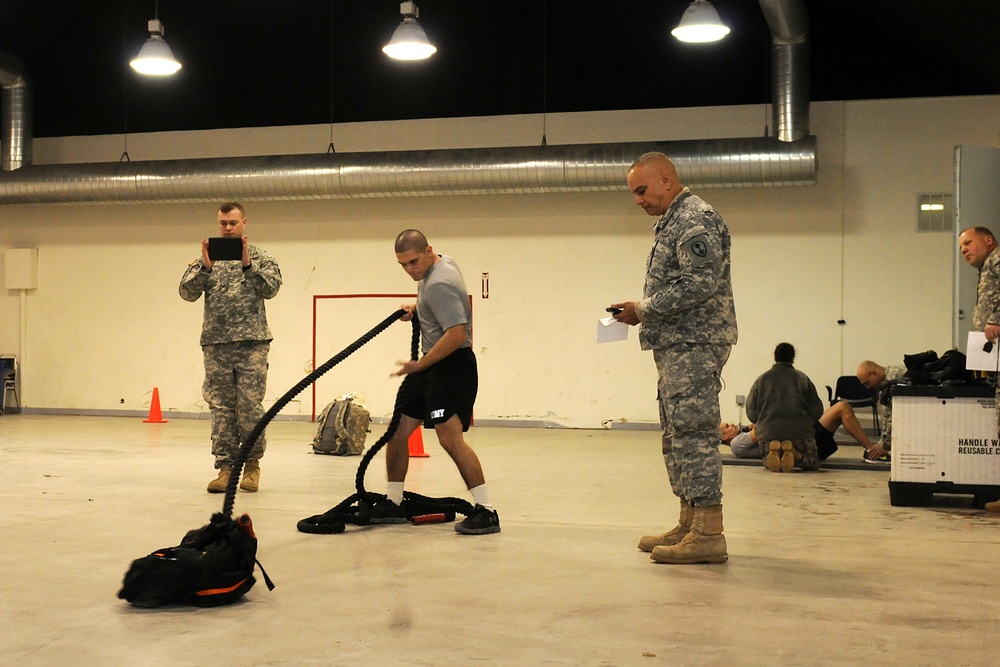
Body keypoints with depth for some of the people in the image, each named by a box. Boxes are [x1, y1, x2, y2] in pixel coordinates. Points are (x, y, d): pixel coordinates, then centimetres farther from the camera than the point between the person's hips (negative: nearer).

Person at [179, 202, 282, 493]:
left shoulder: (261, 257, 7)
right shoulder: (205, 258, 12)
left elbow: (271, 288, -8)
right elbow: (187, 292, 1)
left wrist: (247, 265, -21)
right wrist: (205, 267, -15)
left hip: (252, 342, -2)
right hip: (216, 343, 2)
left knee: (250, 405, -3)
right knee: (221, 408, 3)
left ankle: (252, 463, 13)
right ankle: (226, 467, 8)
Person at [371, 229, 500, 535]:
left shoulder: (439, 284, -21)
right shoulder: (442, 261, 10)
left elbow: (456, 334, -27)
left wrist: (420, 365, -20)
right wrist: (416, 308, 12)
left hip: (452, 364, -11)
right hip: (431, 363, 11)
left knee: (450, 437, -19)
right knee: (397, 431, 11)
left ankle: (486, 512, -16)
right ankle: (393, 504, 21)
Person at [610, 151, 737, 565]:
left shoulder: (696, 220, -12)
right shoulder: (671, 223, 21)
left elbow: (699, 285, -22)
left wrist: (644, 310, -14)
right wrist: (641, 311, 9)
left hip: (693, 345, -11)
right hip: (676, 346, 11)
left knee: (693, 433, -11)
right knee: (677, 436, 13)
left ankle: (708, 534, -9)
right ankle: (689, 525, 20)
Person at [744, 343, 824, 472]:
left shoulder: (761, 380, 11)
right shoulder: (802, 378, 8)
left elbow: (751, 412, 11)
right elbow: (817, 410, 7)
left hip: (768, 432, 2)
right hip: (800, 432, -2)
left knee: (768, 463, 27)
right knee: (812, 463, 18)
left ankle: (773, 452, -11)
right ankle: (794, 453, -16)